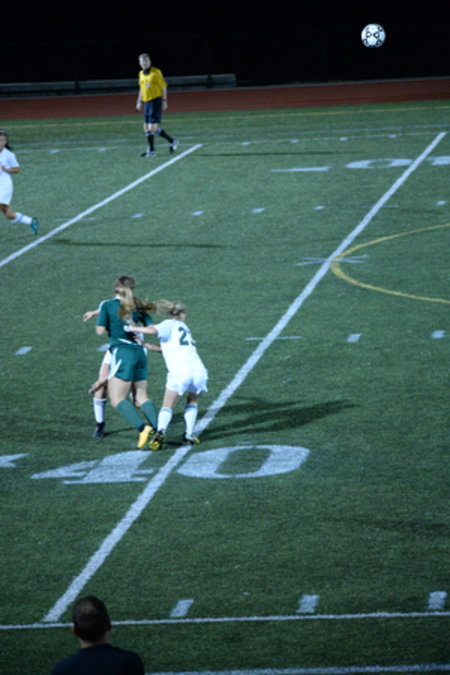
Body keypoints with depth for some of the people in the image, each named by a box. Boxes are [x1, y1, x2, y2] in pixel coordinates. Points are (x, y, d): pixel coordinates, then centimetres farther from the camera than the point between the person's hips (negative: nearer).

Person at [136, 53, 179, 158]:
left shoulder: (156, 72, -9)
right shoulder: (141, 74, 11)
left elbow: (164, 87, -6)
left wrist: (164, 101, -9)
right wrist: (139, 102, 20)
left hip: (156, 101, -7)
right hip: (147, 102, 7)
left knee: (153, 128, -13)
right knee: (146, 128, 5)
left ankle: (171, 141, 3)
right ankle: (151, 150, 14)